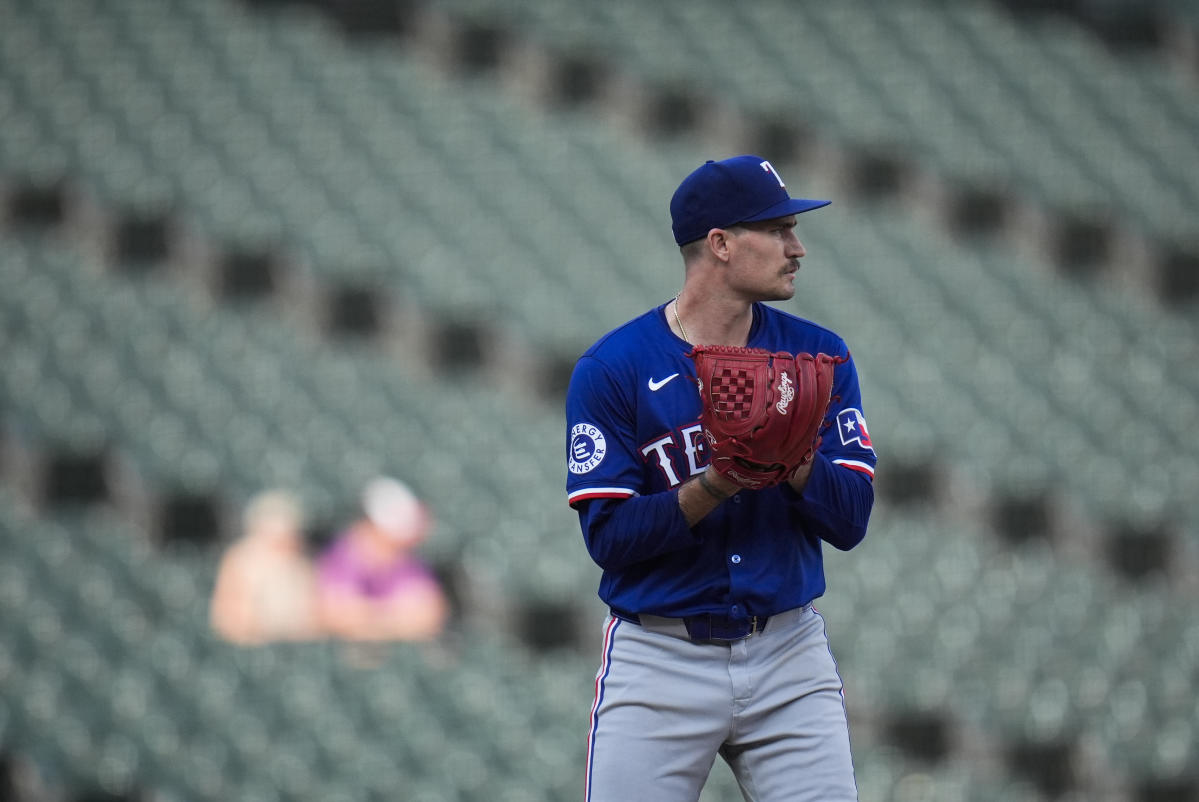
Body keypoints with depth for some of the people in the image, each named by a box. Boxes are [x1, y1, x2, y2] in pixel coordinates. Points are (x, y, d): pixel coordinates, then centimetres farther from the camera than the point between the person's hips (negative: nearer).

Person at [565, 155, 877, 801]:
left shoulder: (819, 357, 5)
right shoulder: (612, 368, -5)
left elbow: (850, 520, -2)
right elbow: (608, 535, -10)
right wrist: (715, 486, -24)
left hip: (790, 654, 3)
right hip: (658, 659, -3)